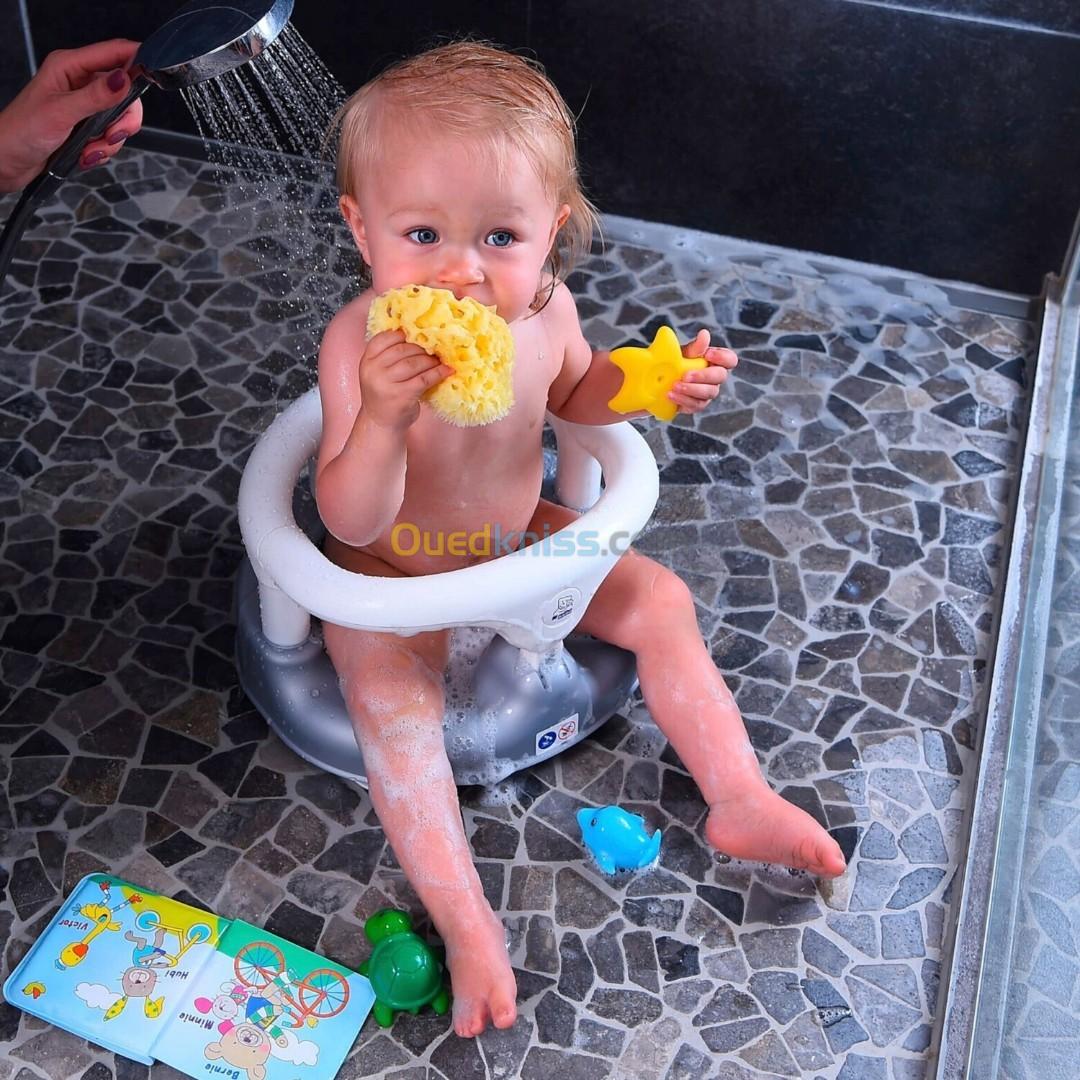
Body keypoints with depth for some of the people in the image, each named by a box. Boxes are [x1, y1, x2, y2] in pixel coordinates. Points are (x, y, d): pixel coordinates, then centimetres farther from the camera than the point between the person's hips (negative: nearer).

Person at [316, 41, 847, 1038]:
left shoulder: (541, 306, -18)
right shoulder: (362, 342, -32)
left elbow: (571, 395, 7)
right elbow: (354, 523, -33)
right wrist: (381, 417, -51)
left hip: (519, 537, 5)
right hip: (393, 576, -5)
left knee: (657, 600, 1)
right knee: (389, 693, -28)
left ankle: (739, 799, 13)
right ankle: (464, 920, -16)